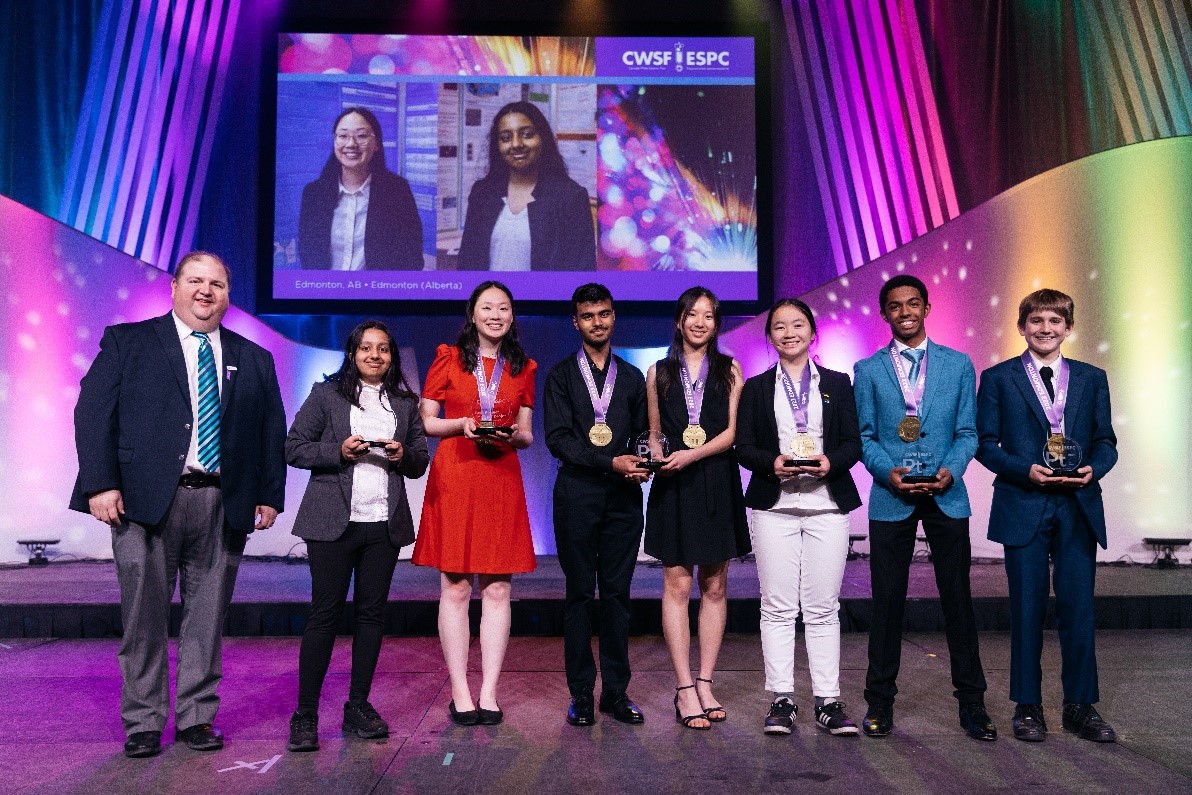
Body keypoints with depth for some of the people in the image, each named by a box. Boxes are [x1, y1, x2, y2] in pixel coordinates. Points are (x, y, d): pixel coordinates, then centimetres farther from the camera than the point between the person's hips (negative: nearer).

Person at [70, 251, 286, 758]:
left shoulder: (254, 360, 15)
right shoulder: (127, 341, 7)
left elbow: (272, 433, 14)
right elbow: (94, 412, 0)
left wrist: (270, 495, 6)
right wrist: (101, 483, -10)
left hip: (223, 506, 2)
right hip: (146, 501, -2)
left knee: (207, 617, 7)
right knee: (144, 617, 3)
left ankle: (197, 718, 20)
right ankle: (143, 722, 17)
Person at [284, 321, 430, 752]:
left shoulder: (405, 404, 13)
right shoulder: (326, 394, 4)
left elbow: (421, 461, 15)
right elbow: (294, 449, 0)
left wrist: (403, 456, -7)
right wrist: (339, 451, -15)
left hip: (384, 524, 3)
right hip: (333, 522, -3)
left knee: (371, 613, 7)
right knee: (324, 613, -3)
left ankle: (359, 707, 18)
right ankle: (305, 715, 4)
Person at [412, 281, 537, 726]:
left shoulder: (523, 368, 13)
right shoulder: (448, 358, 6)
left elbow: (526, 435, 14)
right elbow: (425, 422, 4)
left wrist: (516, 435, -8)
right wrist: (463, 424, -13)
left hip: (503, 481, 2)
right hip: (454, 479, -2)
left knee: (498, 589, 2)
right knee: (455, 588, -1)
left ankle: (489, 694, 9)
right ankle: (460, 694, 6)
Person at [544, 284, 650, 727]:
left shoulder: (632, 377, 16)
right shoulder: (561, 375, 5)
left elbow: (643, 434, 16)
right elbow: (557, 439, -5)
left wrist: (641, 464, -7)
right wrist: (611, 463, -14)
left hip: (624, 495, 3)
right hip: (577, 494, -2)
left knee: (617, 594, 5)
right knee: (579, 594, 2)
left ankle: (616, 691, 13)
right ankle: (581, 694, 10)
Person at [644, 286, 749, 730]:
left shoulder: (730, 370, 7)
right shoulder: (659, 373, 10)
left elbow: (732, 431, -2)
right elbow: (654, 434, 12)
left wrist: (690, 455, -16)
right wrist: (655, 458, -9)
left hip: (717, 484, 0)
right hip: (673, 487, 0)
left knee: (714, 586, 4)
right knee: (677, 585, -4)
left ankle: (705, 683, 12)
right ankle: (685, 689, 0)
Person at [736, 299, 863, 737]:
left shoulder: (838, 384, 11)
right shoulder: (756, 388, 10)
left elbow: (854, 443, 5)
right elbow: (743, 448, 3)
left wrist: (831, 462, -15)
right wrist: (772, 463, -16)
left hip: (828, 506, 0)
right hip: (774, 507, 0)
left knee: (823, 608, 2)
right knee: (777, 606, 1)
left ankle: (828, 701, 9)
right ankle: (781, 699, 9)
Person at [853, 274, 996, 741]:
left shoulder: (959, 365, 8)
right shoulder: (868, 371, 6)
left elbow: (967, 431, 6)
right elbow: (864, 436, 4)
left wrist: (950, 470, -12)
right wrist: (888, 471, -14)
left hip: (946, 497, 1)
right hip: (890, 498, 0)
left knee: (958, 599, 5)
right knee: (887, 601, 5)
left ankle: (971, 703, 17)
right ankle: (880, 702, 16)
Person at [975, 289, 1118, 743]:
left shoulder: (1092, 378, 12)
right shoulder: (998, 378, 4)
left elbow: (1106, 441, 10)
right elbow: (985, 443, 0)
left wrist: (1093, 468, -11)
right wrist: (1026, 470, -14)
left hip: (1079, 508, 2)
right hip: (1023, 508, -2)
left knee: (1079, 608, 5)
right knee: (1028, 609, 4)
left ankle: (1081, 706, 18)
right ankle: (1027, 707, 15)